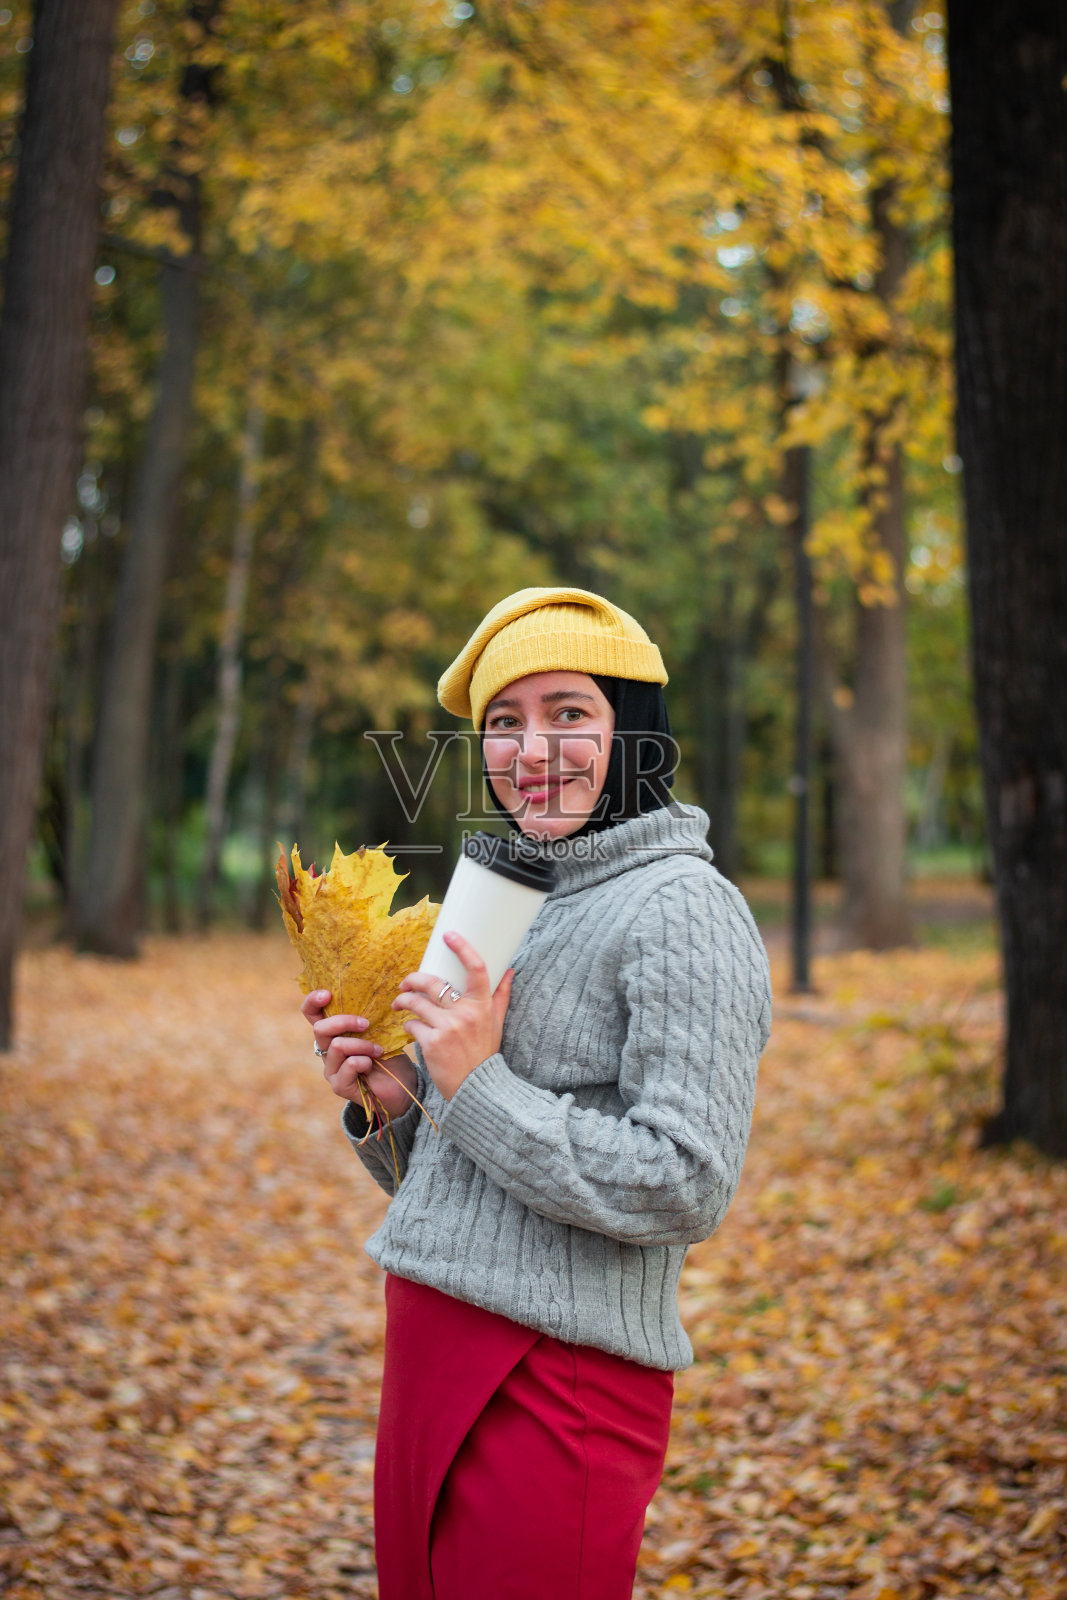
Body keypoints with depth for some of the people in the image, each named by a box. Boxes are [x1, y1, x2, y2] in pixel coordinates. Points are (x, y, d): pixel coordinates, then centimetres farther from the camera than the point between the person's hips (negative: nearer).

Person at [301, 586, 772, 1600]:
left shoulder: (681, 912, -13)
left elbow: (685, 1190, -21)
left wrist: (481, 1090, -18)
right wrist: (388, 1105, -1)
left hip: (552, 1395, -8)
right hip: (431, 1364, 8)